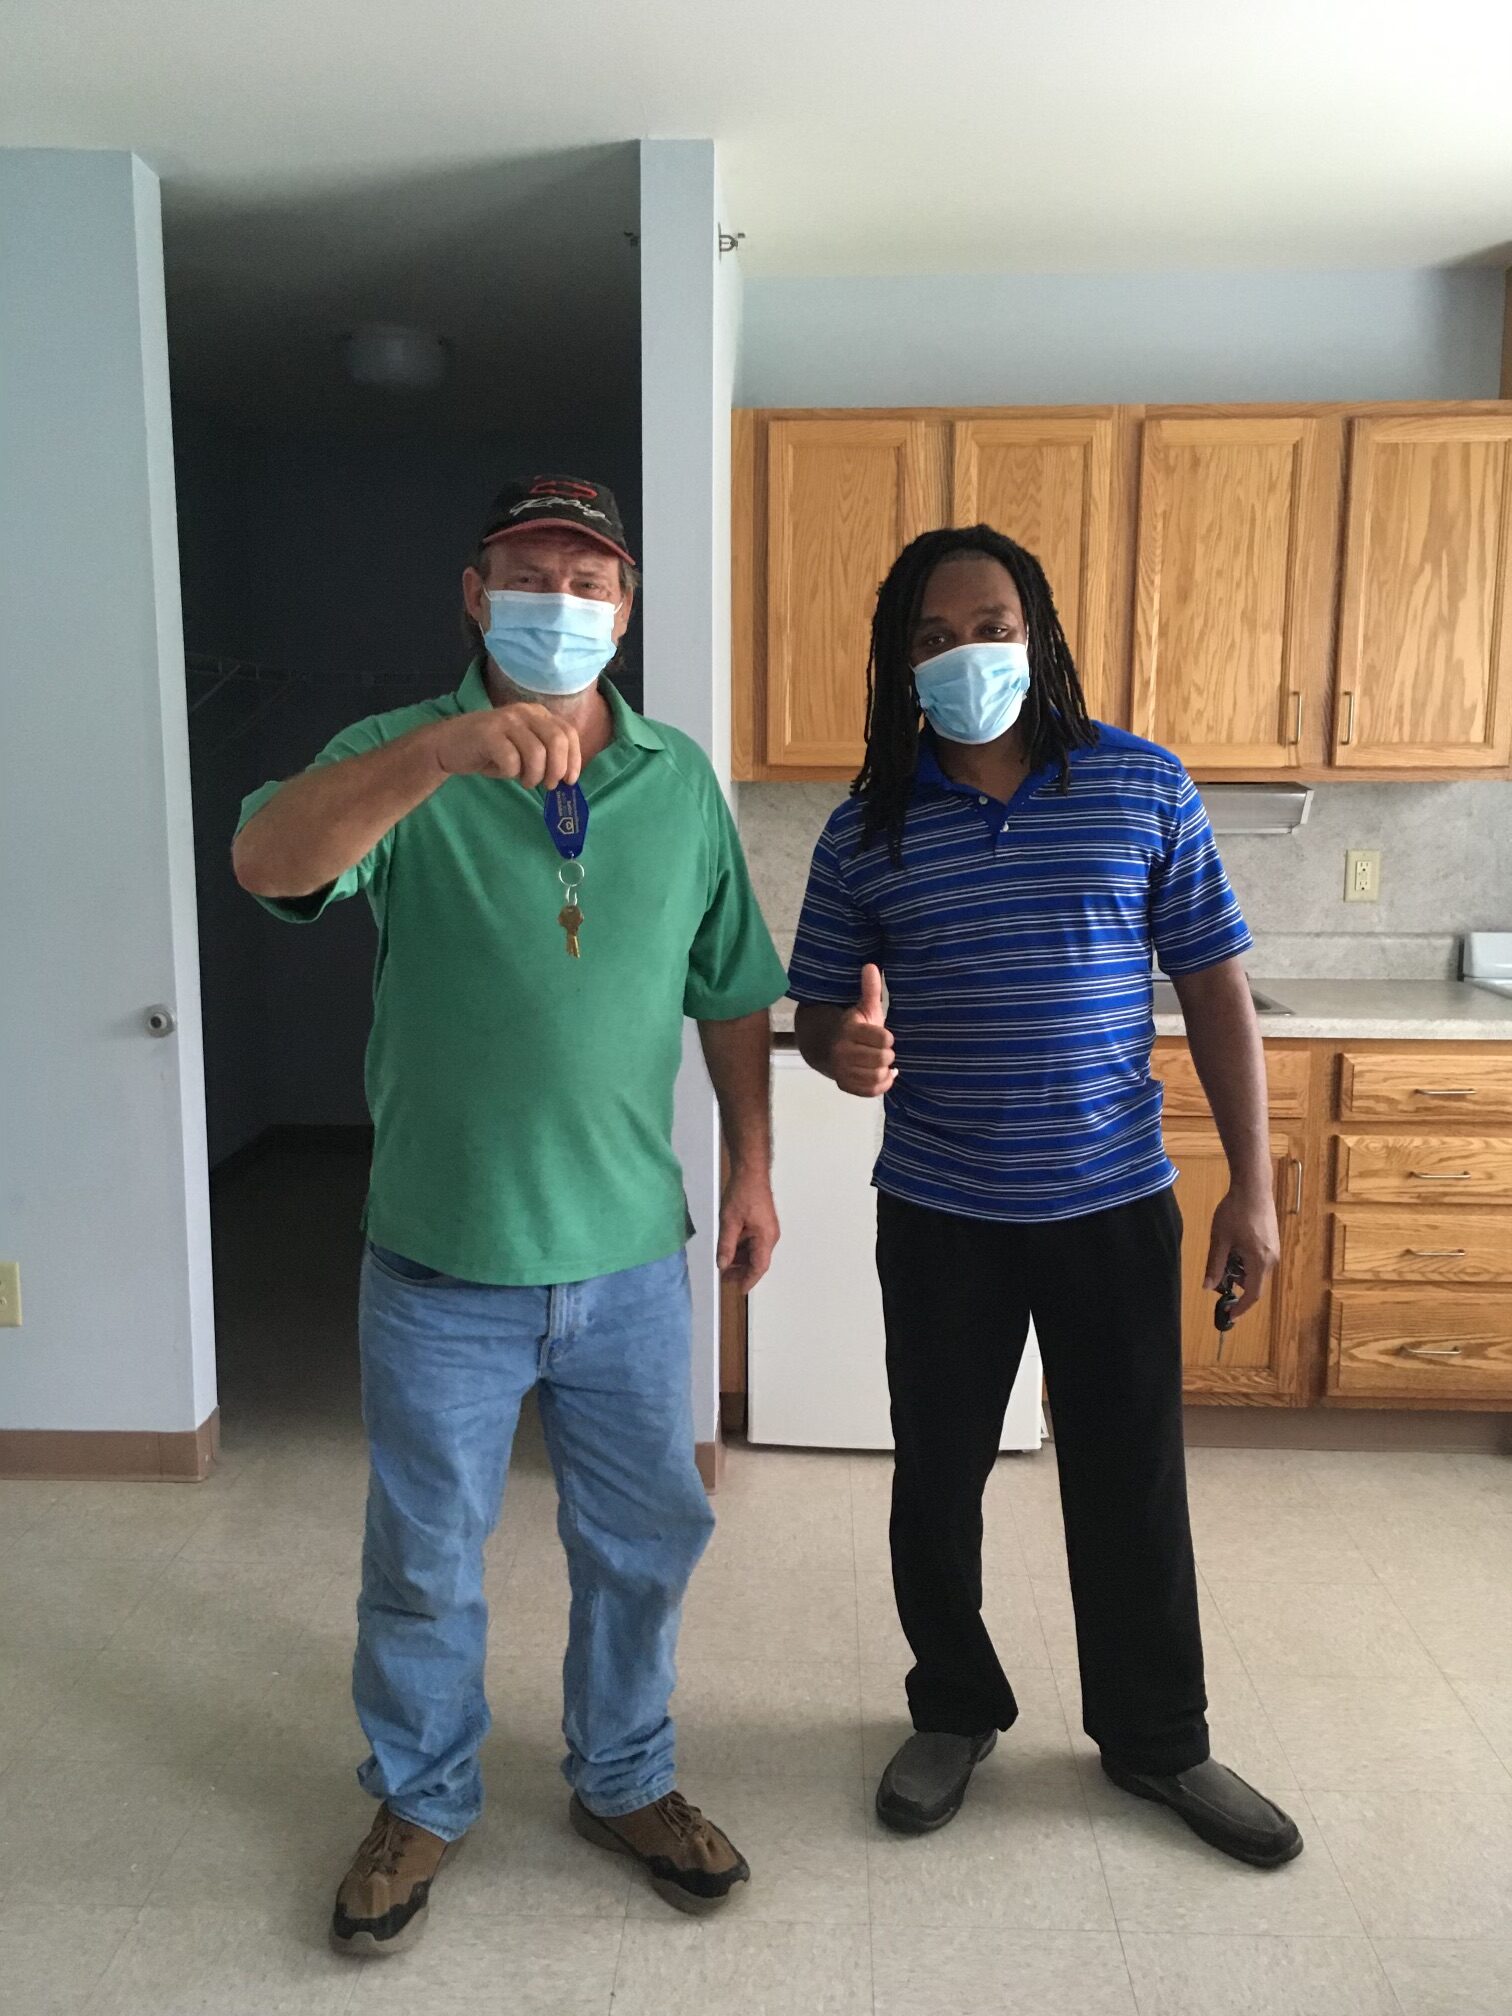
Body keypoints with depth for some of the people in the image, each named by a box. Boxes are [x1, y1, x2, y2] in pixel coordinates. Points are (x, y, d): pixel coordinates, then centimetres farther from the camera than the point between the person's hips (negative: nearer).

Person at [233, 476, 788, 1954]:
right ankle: (419, 1804, 41)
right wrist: (444, 748, -43)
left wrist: (751, 1167, 6)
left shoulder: (681, 781, 2)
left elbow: (730, 990, 9)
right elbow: (268, 864, -29)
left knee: (642, 1539, 17)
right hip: (443, 1264, -2)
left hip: (631, 1255, 3)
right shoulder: (399, 759, -8)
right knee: (423, 1561, 15)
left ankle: (622, 1783, 42)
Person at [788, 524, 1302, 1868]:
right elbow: (818, 1011, 4)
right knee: (938, 1479, 13)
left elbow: (1216, 987, 0)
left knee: (1133, 1486, 11)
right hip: (939, 1219, 1)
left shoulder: (1143, 786, -3)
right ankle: (957, 1712, 38)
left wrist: (1252, 1182, -4)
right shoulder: (868, 826, -1)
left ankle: (1158, 1740, 34)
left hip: (1114, 1204, 0)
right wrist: (847, 1044, -21)